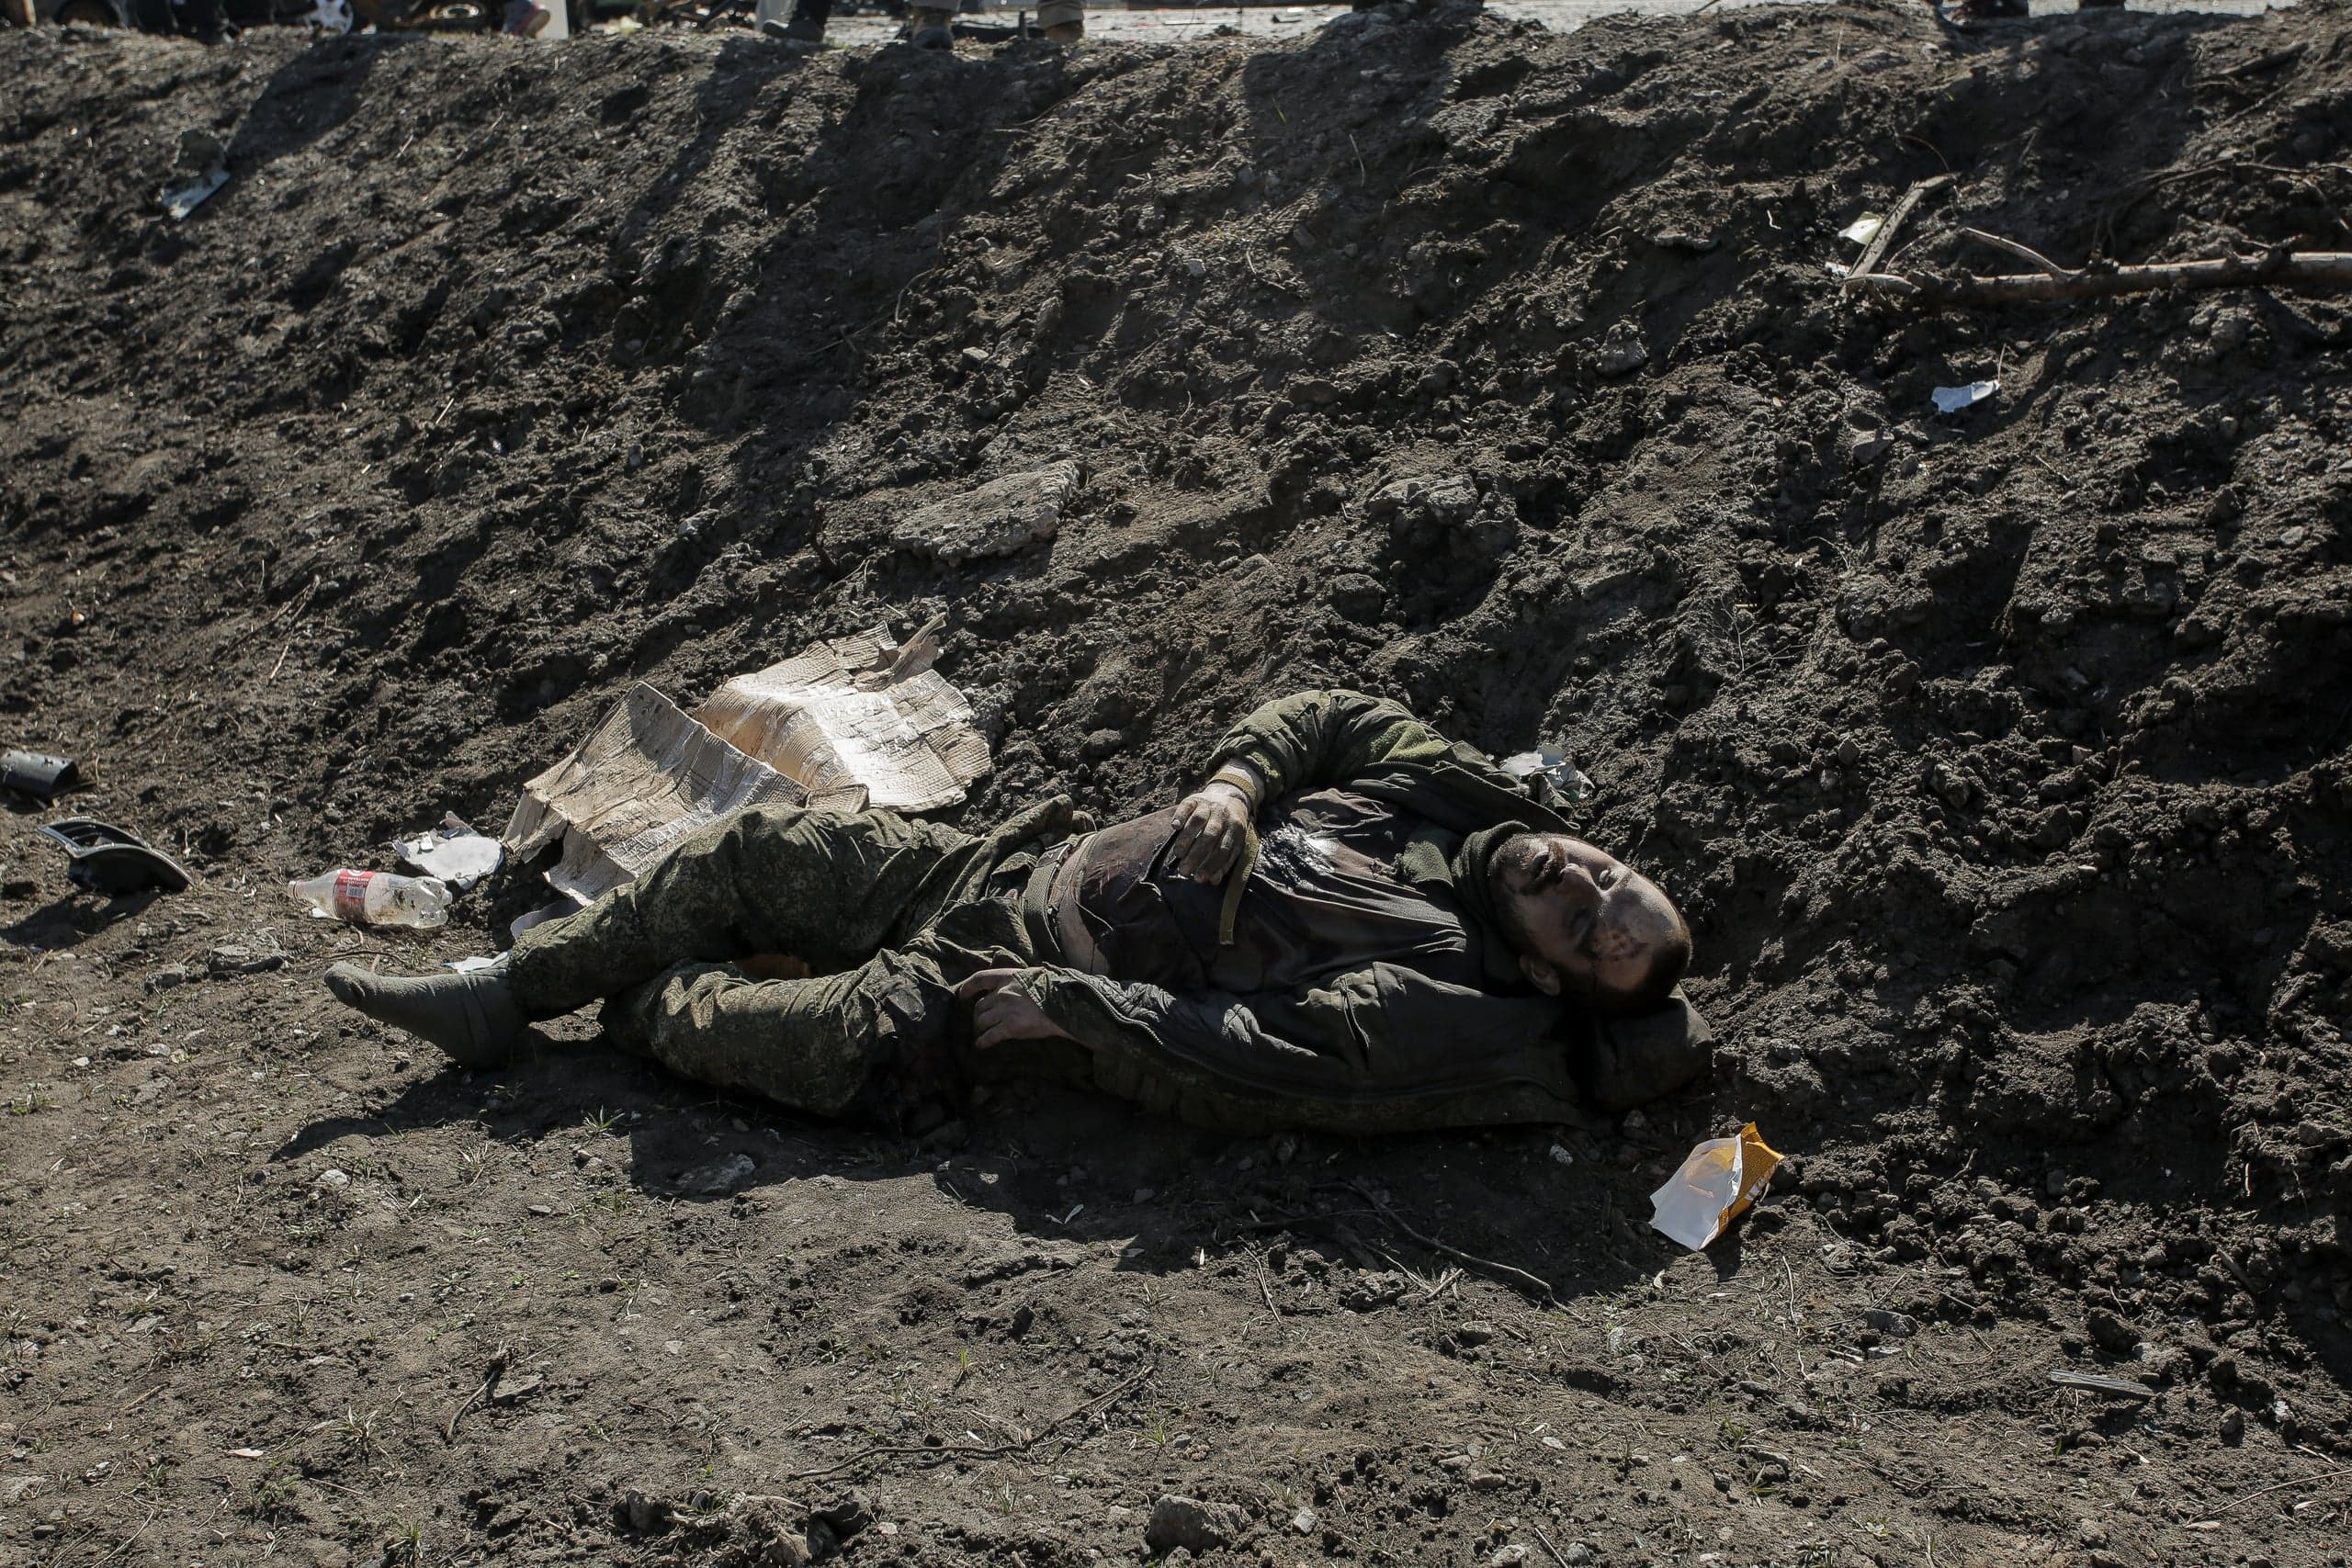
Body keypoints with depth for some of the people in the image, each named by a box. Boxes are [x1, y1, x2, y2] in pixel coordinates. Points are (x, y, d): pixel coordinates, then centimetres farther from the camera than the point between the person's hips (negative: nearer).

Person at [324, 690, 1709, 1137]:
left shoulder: (1456, 1012, -22)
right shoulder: (1466, 799, -1)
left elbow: (1242, 1061, -27)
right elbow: (1323, 716, 10)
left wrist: (1050, 1006, -24)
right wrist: (1236, 782, -10)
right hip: (1026, 863, 7)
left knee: (759, 1034, -10)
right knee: (754, 847, 6)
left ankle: (643, 1007, 27)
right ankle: (509, 998, 24)